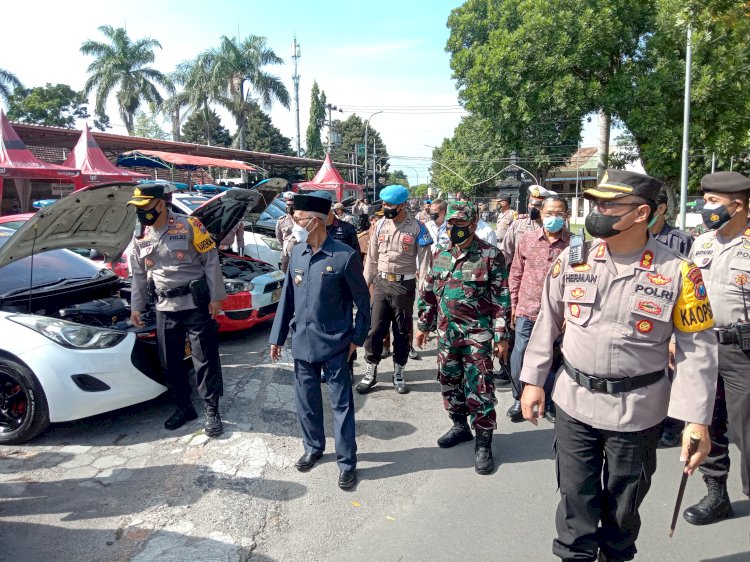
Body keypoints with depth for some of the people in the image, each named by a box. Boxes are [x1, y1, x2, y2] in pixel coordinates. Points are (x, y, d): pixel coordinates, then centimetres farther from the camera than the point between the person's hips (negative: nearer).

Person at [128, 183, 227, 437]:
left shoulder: (188, 226, -9)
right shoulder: (140, 237, 8)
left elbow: (211, 261, -7)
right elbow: (139, 275, 17)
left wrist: (216, 297, -9)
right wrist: (136, 306, 14)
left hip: (196, 304, -5)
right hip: (165, 307, 6)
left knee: (205, 358, 0)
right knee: (170, 361, 11)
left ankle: (212, 411, 10)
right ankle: (184, 407, 27)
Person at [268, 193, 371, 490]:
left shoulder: (345, 256, -14)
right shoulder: (296, 253, 2)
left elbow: (362, 300, -5)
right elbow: (287, 296, 8)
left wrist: (358, 337, -5)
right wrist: (277, 336, 9)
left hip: (335, 344, -5)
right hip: (302, 343, 5)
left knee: (341, 404, 6)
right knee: (306, 401, 17)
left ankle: (347, 462, 20)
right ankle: (313, 448, 38)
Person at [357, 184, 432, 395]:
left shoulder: (417, 228, -7)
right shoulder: (380, 225, 5)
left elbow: (424, 262, -6)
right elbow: (372, 257, 10)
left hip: (404, 285, -3)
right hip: (381, 283, 3)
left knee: (402, 332, 9)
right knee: (374, 329, 3)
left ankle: (398, 373, 24)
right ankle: (371, 372, 17)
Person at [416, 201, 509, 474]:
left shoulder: (490, 255, -9)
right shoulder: (439, 253, 6)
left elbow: (500, 298, -9)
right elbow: (428, 292, 13)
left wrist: (501, 336, -10)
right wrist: (423, 325, 14)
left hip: (477, 334, -5)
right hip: (446, 331, 6)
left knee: (479, 388, -1)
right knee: (449, 381, 16)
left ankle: (483, 443, 13)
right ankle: (460, 426, 37)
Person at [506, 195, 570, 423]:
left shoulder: (573, 243, -5)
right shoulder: (526, 239, 0)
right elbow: (516, 274, 7)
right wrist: (514, 304, 7)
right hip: (527, 311, 1)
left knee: (553, 361, 13)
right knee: (519, 359, 6)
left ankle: (549, 402, 33)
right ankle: (520, 399, 27)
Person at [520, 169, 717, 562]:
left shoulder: (679, 273, -11)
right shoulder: (572, 260, -4)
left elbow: (698, 349, -7)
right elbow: (547, 324, 5)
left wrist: (697, 419, -11)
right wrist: (533, 381, 5)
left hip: (637, 410, -1)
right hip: (574, 401, 2)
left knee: (623, 503, 18)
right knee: (576, 498, 13)